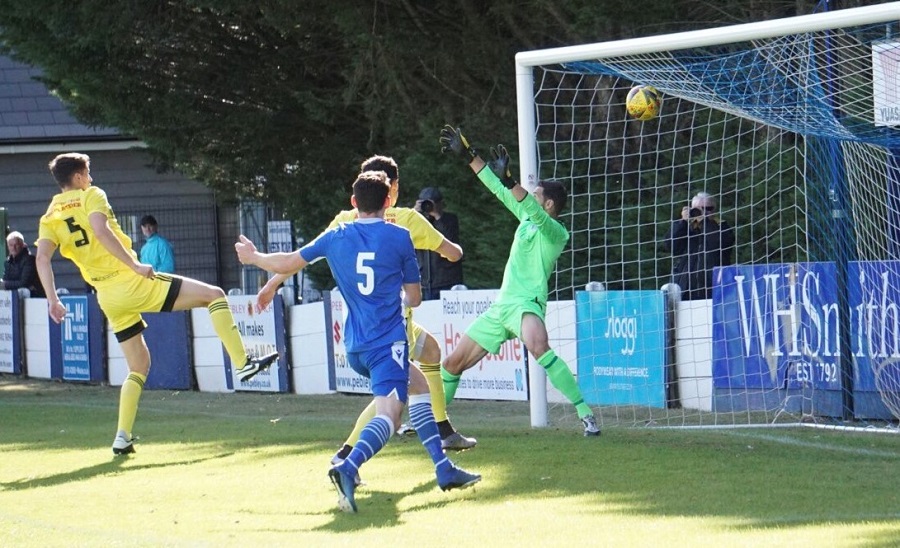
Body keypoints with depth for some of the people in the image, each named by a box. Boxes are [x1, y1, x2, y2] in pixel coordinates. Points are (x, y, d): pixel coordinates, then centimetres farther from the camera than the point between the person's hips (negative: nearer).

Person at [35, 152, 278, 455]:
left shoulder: (49, 217, 12)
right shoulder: (90, 197, -2)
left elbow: (42, 257, -4)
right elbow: (100, 230, -21)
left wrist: (53, 300, -8)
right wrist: (135, 266, -21)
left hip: (108, 298, 6)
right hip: (132, 283, -6)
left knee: (139, 366, 19)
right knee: (214, 295, 1)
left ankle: (123, 437, 7)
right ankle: (242, 363, -6)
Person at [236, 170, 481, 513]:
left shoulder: (335, 237, 7)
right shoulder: (399, 237, -2)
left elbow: (287, 264, 15)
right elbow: (414, 298, 4)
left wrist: (253, 258, 34)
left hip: (354, 346, 6)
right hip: (388, 341, -6)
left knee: (418, 384, 26)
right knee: (389, 412, -17)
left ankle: (444, 470, 22)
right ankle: (348, 468, -44)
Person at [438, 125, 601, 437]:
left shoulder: (556, 233, -8)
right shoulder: (527, 218, 16)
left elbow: (536, 214, -27)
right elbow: (499, 191, 23)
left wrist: (508, 180, -36)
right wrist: (468, 156, 24)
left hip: (527, 303, -9)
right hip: (501, 305, 9)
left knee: (537, 345, -40)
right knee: (454, 363, 12)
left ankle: (586, 414, -38)